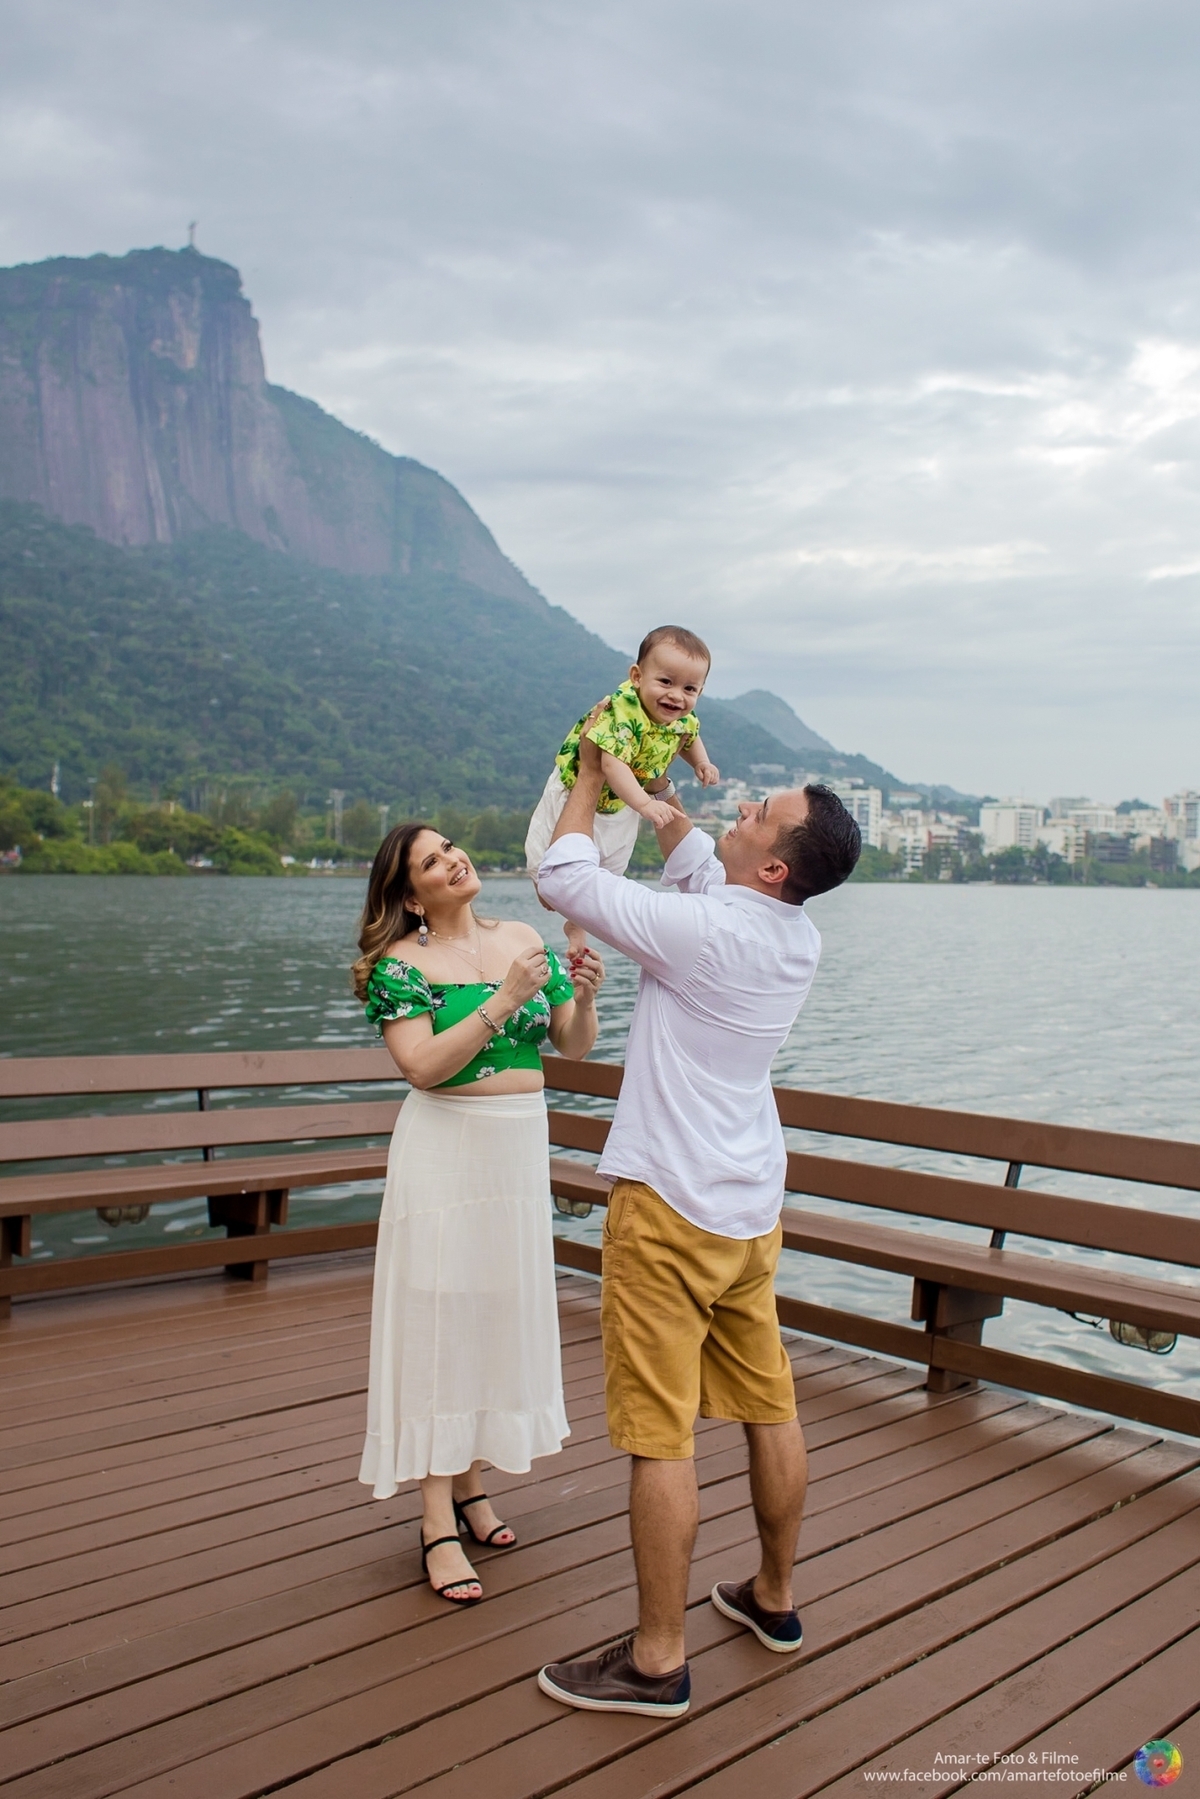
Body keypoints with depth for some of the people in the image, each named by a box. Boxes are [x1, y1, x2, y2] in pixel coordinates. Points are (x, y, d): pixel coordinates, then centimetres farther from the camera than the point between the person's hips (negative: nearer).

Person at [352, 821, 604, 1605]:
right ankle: (439, 1525, 6)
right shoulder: (401, 963, -9)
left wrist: (583, 994, -13)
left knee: (502, 1309, 12)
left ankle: (470, 1486, 28)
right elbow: (423, 1066, -20)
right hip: (445, 1149, -5)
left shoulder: (526, 939, 5)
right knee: (439, 1319, -1)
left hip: (521, 1148, 5)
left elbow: (575, 1046, 7)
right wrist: (504, 999, -25)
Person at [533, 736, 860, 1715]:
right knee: (769, 1405, 18)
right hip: (753, 1206, 9)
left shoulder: (702, 931, -22)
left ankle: (657, 1661, 10)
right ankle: (774, 1598, 36)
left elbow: (565, 874, -11)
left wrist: (591, 778, 5)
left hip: (671, 1209, -8)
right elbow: (697, 860, 20)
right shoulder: (800, 938, 1)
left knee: (660, 1432, 0)